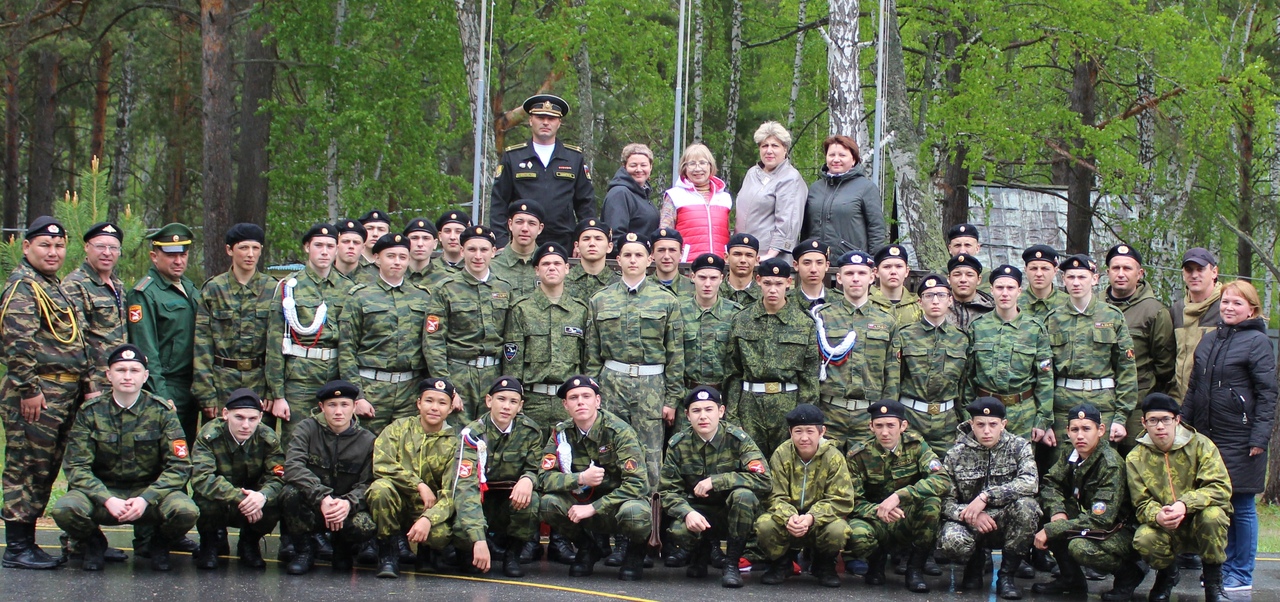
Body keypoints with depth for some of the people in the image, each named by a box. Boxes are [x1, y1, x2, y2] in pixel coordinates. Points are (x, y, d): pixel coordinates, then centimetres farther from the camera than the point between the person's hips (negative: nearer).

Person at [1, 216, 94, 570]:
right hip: (37, 393, -10)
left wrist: (87, 382, 21)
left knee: (45, 471, 13)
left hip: (65, 394, 10)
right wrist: (29, 390, -23)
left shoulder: (55, 287, 20)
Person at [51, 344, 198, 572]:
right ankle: (94, 543, 4)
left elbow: (179, 466, -7)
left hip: (150, 491, 0)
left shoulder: (162, 411, -3)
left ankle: (159, 544, 5)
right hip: (103, 491, 0)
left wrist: (146, 499, -23)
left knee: (186, 511, -33)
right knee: (65, 509, -33)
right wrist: (108, 500, -25)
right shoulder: (90, 412, -3)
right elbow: (77, 466, -8)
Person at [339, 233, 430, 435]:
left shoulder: (422, 298, 13)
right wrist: (356, 396, -7)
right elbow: (346, 350, 1)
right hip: (371, 387, -2)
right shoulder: (359, 297, 5)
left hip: (412, 389, 2)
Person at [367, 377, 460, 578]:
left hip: (430, 510, 0)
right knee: (380, 487, -33)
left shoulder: (453, 444, -1)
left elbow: (451, 494, -13)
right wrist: (420, 486, -21)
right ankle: (389, 551, -12)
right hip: (397, 504, 0)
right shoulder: (399, 428, 0)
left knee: (442, 534, -34)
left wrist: (428, 519, -31)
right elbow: (381, 465, -15)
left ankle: (424, 552, 6)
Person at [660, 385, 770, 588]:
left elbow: (763, 480, -25)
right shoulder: (678, 445, -6)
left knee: (744, 495, -35)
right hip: (700, 511, 1)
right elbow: (668, 490, -6)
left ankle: (732, 563, -15)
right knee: (679, 531, -31)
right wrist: (687, 513, -28)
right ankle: (703, 551, 9)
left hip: (734, 511, -1)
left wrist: (715, 481, -30)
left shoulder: (737, 439, -14)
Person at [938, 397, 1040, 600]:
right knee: (951, 541, -34)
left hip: (1007, 523, 0)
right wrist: (970, 515, -29)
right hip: (971, 525, 0)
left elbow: (1029, 482, -23)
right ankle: (975, 562, 6)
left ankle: (1007, 574, -14)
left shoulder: (1019, 446, -3)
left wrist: (986, 497, -31)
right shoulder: (956, 454, -1)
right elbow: (946, 500, -8)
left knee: (1026, 505, -32)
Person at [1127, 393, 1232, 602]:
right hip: (1165, 530, 1)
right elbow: (1142, 504, -6)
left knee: (1212, 515, -36)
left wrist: (1185, 505, -36)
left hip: (1200, 525, -1)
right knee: (1144, 540, -32)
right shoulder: (1135, 458, -3)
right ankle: (1167, 575, 7)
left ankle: (1214, 581, -9)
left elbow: (1221, 488, -19)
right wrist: (1157, 515, -33)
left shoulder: (1200, 445, -9)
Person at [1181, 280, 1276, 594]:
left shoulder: (1257, 342, -6)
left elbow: (1267, 394, -9)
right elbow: (1193, 388, 18)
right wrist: (1184, 424, 12)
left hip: (1239, 439, -6)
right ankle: (1224, 568, 18)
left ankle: (1242, 576, 8)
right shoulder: (1209, 341, 13)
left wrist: (1259, 438, -15)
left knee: (1242, 507, 1)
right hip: (1207, 436, 6)